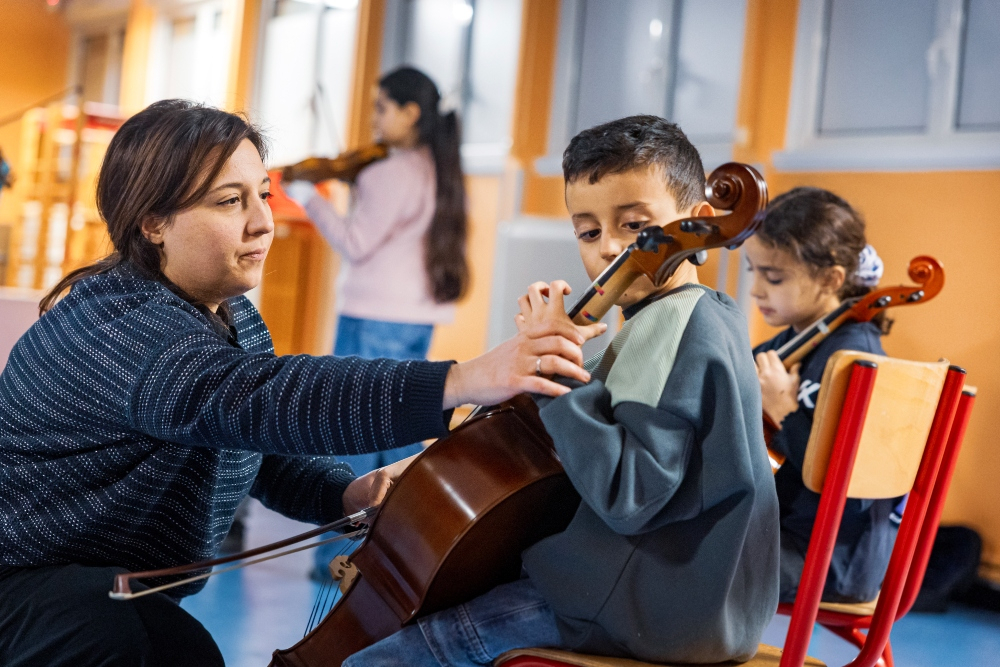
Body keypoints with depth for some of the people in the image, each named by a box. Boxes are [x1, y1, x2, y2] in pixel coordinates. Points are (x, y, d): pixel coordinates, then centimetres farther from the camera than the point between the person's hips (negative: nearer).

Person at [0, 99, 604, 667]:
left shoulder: (238, 322, 4)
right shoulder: (114, 321, -26)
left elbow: (270, 453, 11)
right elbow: (249, 399, -43)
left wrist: (346, 493, -13)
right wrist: (461, 382, -53)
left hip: (129, 593, 9)